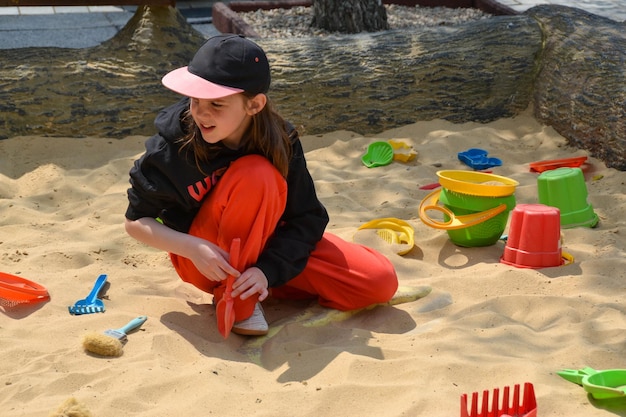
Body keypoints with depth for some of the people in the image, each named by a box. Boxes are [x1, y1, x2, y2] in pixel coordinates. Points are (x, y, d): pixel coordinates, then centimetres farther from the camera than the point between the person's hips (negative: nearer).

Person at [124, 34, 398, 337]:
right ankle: (234, 302, -18)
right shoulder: (173, 145, -23)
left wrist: (268, 269, -27)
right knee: (255, 175, -34)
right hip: (201, 260, -4)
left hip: (268, 246, 4)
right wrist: (193, 249, -29)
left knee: (381, 282, -10)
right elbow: (136, 222, -12)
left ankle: (244, 287, 0)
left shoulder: (280, 142, -18)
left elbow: (308, 219, -12)